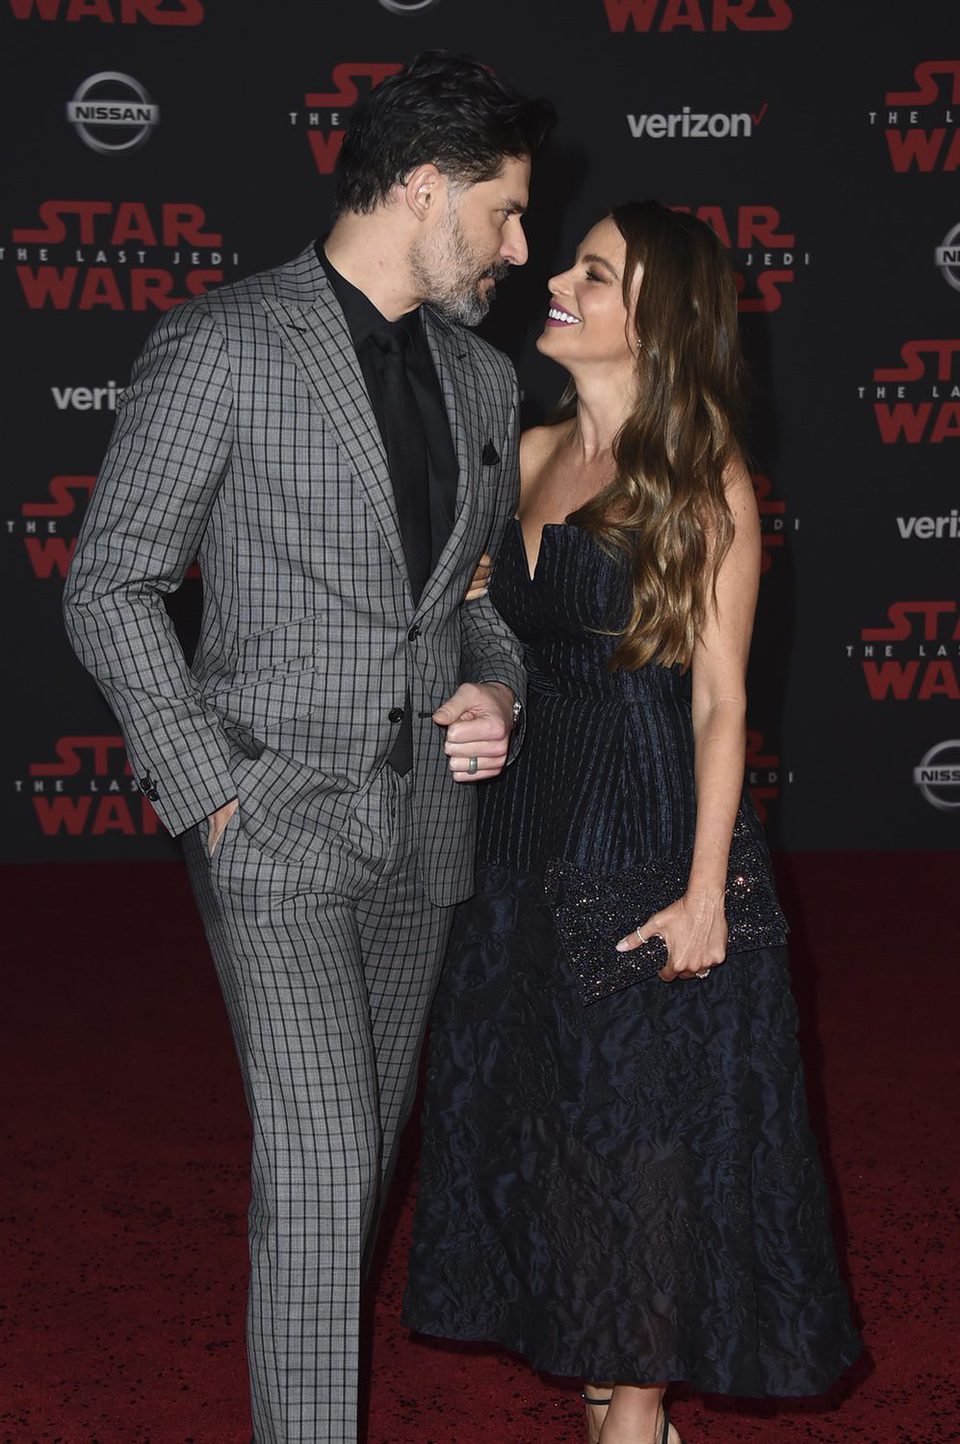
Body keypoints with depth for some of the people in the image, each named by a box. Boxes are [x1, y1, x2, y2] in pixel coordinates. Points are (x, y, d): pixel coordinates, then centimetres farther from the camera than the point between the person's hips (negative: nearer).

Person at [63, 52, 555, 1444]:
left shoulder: (483, 379, 10)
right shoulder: (223, 347, -9)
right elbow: (110, 586, -8)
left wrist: (496, 688, 0)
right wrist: (210, 791, -13)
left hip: (424, 819, 6)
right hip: (276, 817, -6)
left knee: (359, 1154, 13)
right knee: (321, 1163, -11)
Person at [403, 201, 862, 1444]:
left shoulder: (706, 487, -10)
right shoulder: (534, 455, 8)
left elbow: (719, 700, -12)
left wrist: (705, 893, -15)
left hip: (651, 839, -6)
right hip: (529, 830, 7)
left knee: (643, 1120, 3)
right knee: (536, 1107, 13)